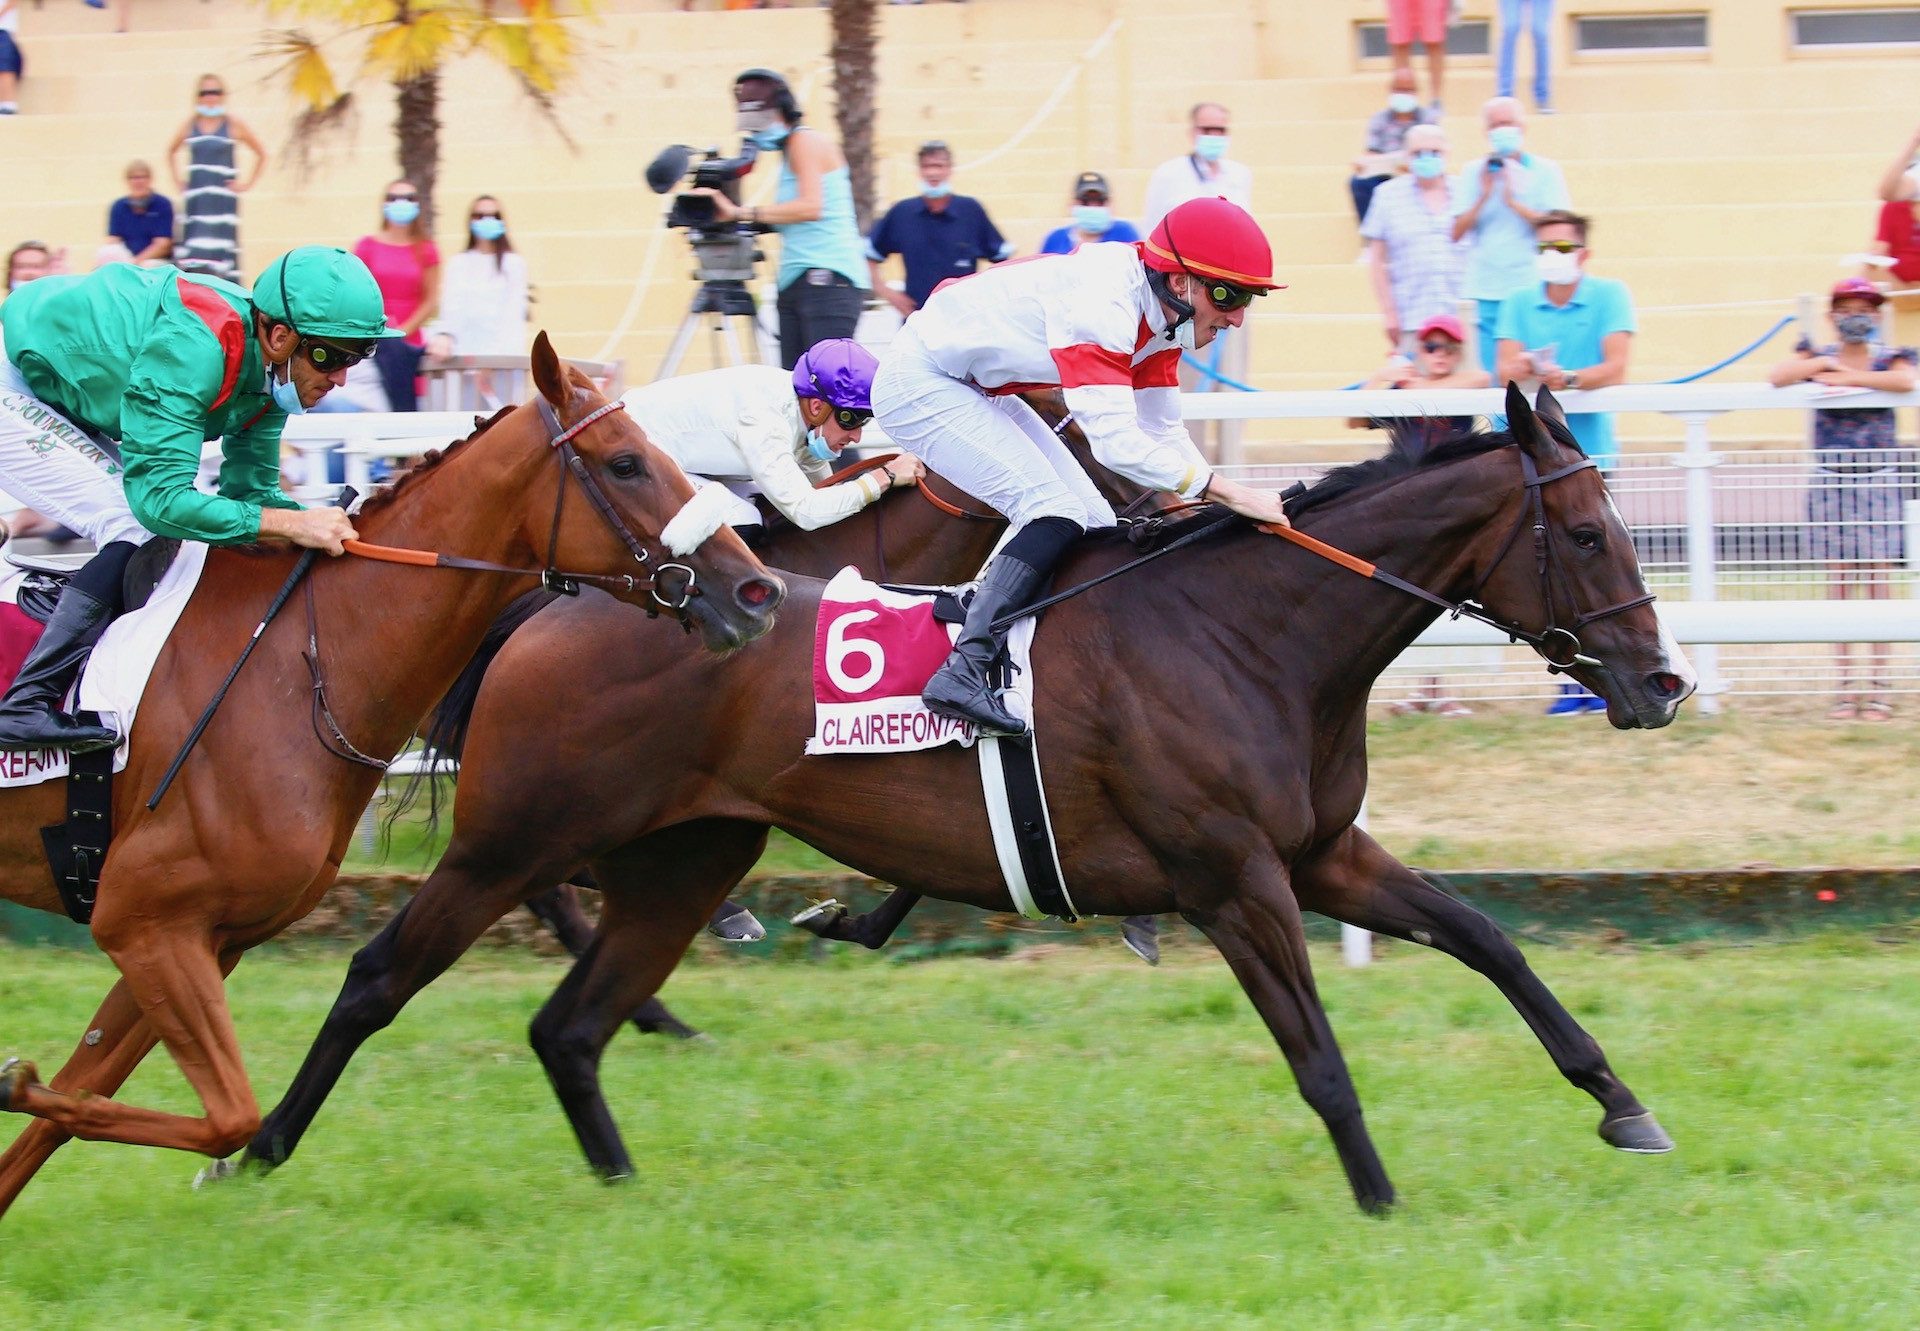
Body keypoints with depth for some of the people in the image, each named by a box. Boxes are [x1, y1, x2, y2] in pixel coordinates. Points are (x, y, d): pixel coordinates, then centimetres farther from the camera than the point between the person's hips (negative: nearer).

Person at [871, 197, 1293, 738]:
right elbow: (1117, 443, -39)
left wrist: (1222, 502, -7)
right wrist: (1230, 493, -38)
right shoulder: (1103, 307, -32)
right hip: (922, 383, -10)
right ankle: (963, 673, -29)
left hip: (978, 389, 10)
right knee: (1055, 512, -22)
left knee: (1095, 526, 5)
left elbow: (1162, 432, 5)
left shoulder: (1160, 309, -3)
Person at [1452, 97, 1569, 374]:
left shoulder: (1545, 171, 4)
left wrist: (1514, 202, -13)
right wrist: (1484, 197, -10)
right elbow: (1457, 232, 2)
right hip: (1488, 291, 1)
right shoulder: (1472, 173, 8)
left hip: (1532, 287, -1)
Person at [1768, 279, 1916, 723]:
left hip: (1878, 482, -1)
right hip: (1831, 482, 1)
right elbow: (1778, 377, -11)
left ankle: (1878, 686, -1)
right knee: (1839, 582, 1)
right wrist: (1823, 364, -13)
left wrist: (1850, 377, -17)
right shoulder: (1820, 356, 7)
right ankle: (1846, 686, 4)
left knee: (1878, 581, -2)